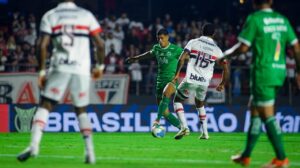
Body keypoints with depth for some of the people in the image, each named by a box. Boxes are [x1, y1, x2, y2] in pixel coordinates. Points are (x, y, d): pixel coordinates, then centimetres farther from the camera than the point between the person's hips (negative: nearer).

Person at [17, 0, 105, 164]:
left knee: (45, 105, 3)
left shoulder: (50, 16, 5)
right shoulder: (86, 15, 9)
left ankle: (34, 144, -16)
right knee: (81, 110, 16)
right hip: (82, 69, 2)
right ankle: (90, 151, 6)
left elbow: (42, 45, -3)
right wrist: (100, 66, 20)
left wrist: (42, 71, 4)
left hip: (59, 67, -2)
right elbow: (100, 44, 6)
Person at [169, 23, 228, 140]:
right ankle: (205, 132, 21)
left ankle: (184, 127, -4)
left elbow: (182, 59, -9)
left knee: (177, 101, 17)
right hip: (205, 82, 3)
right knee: (200, 104, 29)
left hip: (190, 80, -3)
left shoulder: (193, 42, 2)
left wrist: (176, 75, -1)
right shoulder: (217, 50, 8)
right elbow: (225, 69, 8)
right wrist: (222, 84, 23)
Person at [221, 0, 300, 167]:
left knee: (267, 115, -3)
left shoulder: (254, 19, -9)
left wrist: (226, 55, 7)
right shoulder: (282, 19, 9)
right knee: (255, 111, 17)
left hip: (263, 71, -7)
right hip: (279, 71, 7)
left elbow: (243, 47, -11)